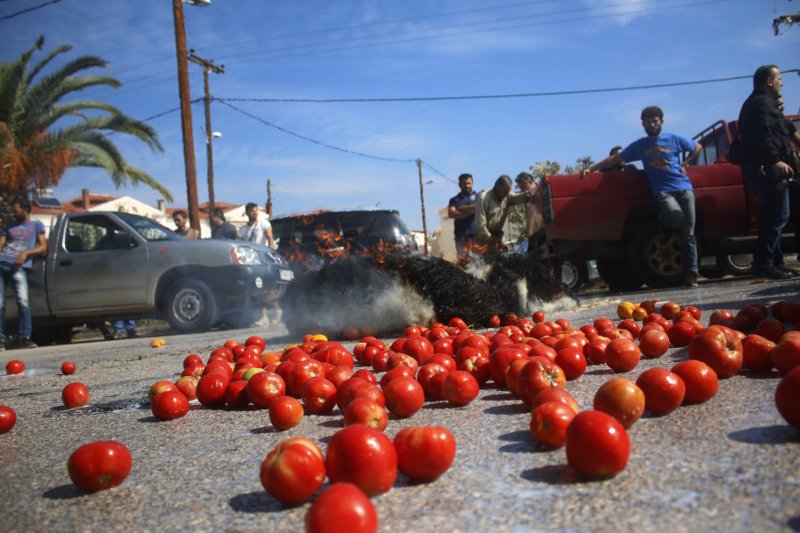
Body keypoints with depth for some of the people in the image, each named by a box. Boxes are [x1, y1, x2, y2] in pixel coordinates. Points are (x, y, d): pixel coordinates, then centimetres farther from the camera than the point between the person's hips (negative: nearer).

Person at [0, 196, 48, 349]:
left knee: (23, 301, -18)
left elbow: (43, 247, 8)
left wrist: (25, 253, -9)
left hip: (18, 267, -4)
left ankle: (24, 337, -13)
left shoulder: (36, 225, 18)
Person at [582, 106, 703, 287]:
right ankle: (665, 224, 4)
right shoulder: (639, 146, 13)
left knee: (688, 233, -3)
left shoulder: (674, 139, 13)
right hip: (662, 191, -1)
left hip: (684, 188, 1)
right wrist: (591, 168, 5)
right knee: (676, 216, -33)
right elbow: (615, 159, 12)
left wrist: (684, 164, 10)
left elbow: (698, 147, 24)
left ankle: (691, 273, 1)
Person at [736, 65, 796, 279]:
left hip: (761, 169, 11)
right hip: (768, 169, -11)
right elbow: (764, 134, -22)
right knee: (778, 216, -12)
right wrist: (776, 160, -30)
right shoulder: (763, 103, -7)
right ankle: (764, 263, -14)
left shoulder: (755, 103, 26)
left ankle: (776, 263, 14)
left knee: (771, 217, 11)